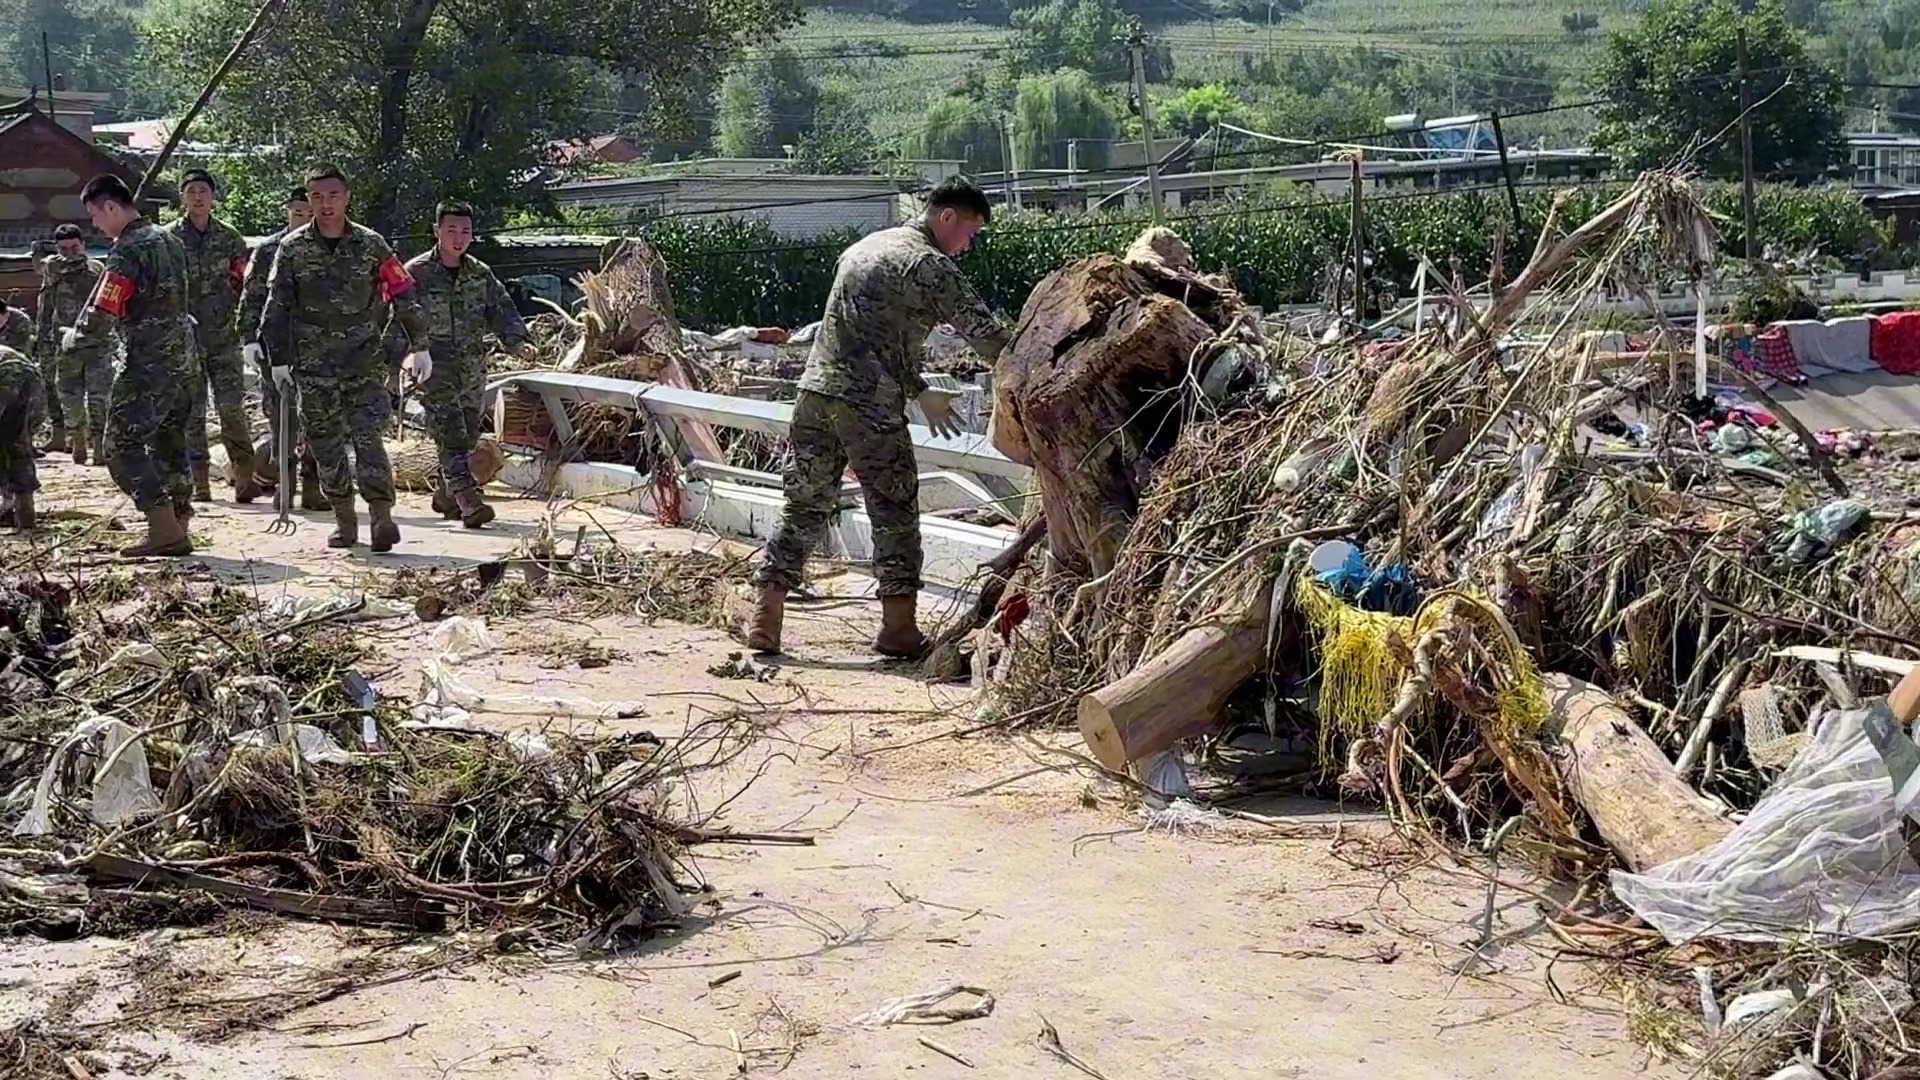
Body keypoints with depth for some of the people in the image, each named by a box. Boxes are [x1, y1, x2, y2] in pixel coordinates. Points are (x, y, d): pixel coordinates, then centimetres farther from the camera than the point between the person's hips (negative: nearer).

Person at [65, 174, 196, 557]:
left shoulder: (128, 251, -15)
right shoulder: (170, 240, 12)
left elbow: (101, 316, -17)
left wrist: (70, 342, 2)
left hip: (147, 367, -9)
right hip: (183, 363, 9)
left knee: (124, 446, -5)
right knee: (168, 443, 15)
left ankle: (164, 529, -13)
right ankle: (178, 524, 16)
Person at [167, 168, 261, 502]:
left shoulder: (230, 238, 8)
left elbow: (244, 284, 12)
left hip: (224, 337, 1)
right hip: (185, 338, -1)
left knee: (233, 407, -7)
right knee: (192, 411, 2)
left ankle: (244, 478, -4)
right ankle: (199, 482, 7)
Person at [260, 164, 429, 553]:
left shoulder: (370, 245, 2)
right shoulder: (293, 248, 3)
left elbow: (403, 294, 8)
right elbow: (277, 306, 6)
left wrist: (419, 346, 8)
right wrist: (279, 359, 3)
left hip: (364, 360, -2)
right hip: (313, 364, 2)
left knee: (368, 437, -12)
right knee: (326, 444, 5)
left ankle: (382, 517, -16)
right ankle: (344, 521, 13)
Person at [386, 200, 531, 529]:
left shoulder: (481, 274, 10)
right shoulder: (416, 273, -4)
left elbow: (501, 309, 8)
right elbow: (398, 320, -2)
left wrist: (517, 341, -10)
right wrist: (391, 364, -5)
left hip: (472, 368, 5)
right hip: (434, 367, -5)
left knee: (468, 434, 10)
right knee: (450, 433, -16)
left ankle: (446, 494, 28)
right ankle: (468, 499, -23)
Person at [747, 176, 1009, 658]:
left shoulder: (864, 248, 21)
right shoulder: (930, 265, -5)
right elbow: (984, 332, -9)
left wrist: (921, 392, 27)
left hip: (815, 391, 7)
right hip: (870, 405, -7)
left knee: (804, 507, 10)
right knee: (895, 513, 4)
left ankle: (765, 619, 8)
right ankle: (898, 628, 6)